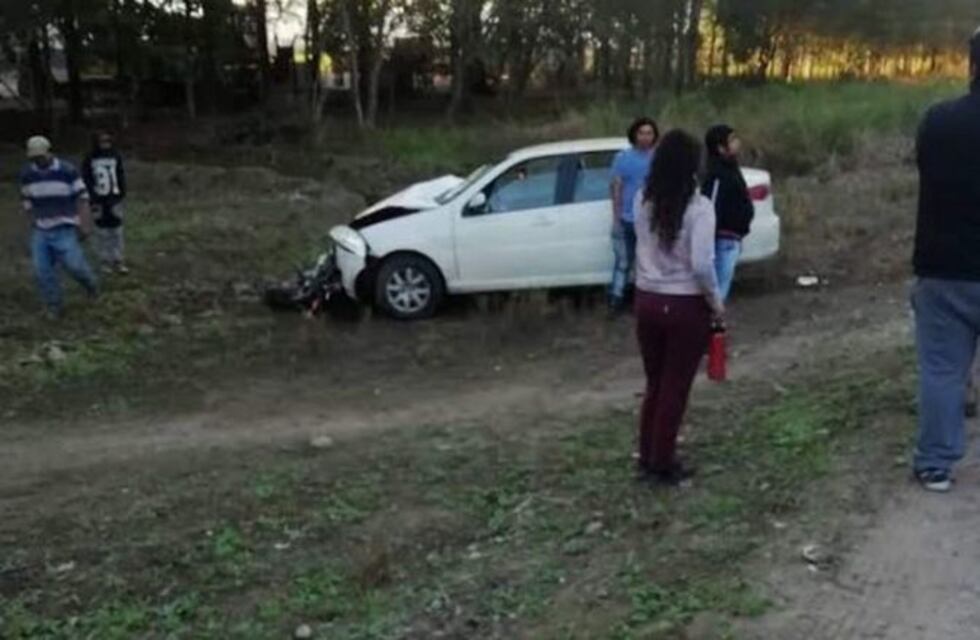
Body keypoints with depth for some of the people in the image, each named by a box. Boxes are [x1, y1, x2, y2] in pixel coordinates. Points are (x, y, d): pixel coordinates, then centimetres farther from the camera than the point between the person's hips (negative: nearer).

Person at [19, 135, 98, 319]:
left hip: (65, 229, -4)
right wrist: (35, 221, 12)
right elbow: (28, 201, 15)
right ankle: (54, 306, 13)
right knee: (42, 270, -1)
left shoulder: (67, 171, -11)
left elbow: (81, 198, -7)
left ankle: (90, 283, 22)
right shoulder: (27, 174, 2)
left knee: (73, 264, -11)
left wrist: (85, 224, -12)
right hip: (41, 231, 4)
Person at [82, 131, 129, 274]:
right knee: (102, 231, 4)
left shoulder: (116, 156, 2)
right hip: (99, 199, -2)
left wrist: (121, 194, -2)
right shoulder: (90, 159, -4)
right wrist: (92, 199, -9)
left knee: (116, 230, 3)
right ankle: (106, 261, 12)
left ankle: (118, 261, 10)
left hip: (114, 198, 2)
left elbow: (121, 176, 6)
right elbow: (86, 180, -3)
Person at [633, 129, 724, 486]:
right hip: (685, 306, -5)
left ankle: (647, 459, 28)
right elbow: (701, 265, -19)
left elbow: (644, 249, 4)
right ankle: (662, 466, 19)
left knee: (655, 384, 19)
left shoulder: (644, 202, -1)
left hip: (647, 301, 5)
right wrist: (716, 303, -8)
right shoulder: (698, 206, -17)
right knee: (675, 388, 9)